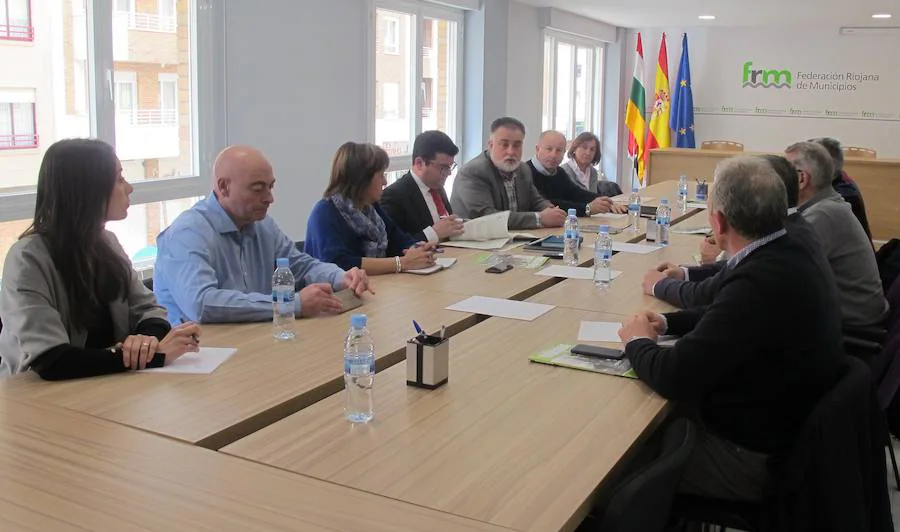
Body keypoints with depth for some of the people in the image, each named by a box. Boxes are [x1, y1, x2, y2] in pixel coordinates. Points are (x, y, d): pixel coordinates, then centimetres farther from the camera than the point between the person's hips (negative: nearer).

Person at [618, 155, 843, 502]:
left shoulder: (759, 281, -32)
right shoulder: (788, 256, -2)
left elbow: (674, 378, -29)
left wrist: (638, 342, -9)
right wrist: (667, 323, 3)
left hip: (754, 460, -8)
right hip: (784, 427, 9)